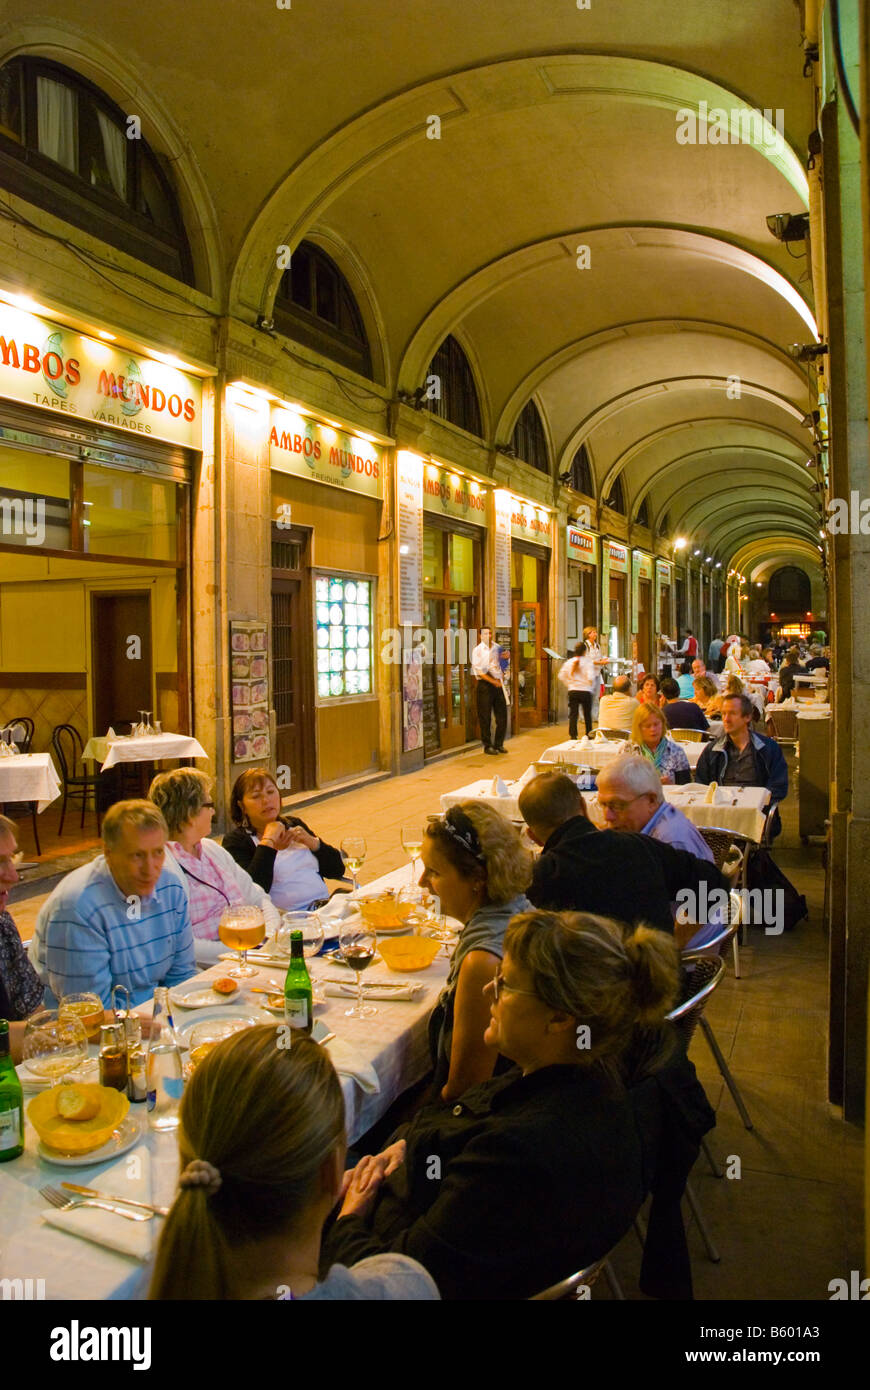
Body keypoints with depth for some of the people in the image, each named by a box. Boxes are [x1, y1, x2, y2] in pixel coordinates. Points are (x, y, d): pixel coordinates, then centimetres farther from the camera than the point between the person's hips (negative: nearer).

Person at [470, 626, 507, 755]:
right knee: (485, 717, -1)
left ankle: (499, 744, 18)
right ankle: (487, 746, 9)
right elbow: (478, 671, -10)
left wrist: (502, 677, 5)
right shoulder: (478, 650, -5)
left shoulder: (497, 648, 10)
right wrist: (493, 681, -13)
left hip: (498, 684, 5)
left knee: (502, 715, 6)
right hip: (485, 685, -5)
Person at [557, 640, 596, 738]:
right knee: (587, 715, 12)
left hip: (572, 691, 2)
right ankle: (589, 735, 20)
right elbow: (591, 678, -16)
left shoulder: (569, 662, 3)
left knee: (573, 715, 3)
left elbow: (561, 676, 1)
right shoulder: (588, 662, -8)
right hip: (586, 691, -2)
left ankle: (573, 736, -2)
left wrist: (569, 684, 11)